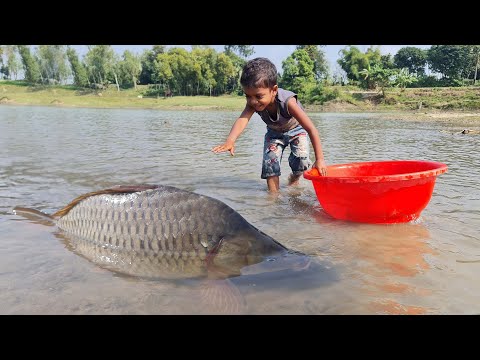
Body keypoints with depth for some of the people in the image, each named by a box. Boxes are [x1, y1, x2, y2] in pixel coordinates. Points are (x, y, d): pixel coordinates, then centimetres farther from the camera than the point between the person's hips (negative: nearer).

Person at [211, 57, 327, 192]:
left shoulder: (287, 101, -43)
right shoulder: (253, 103, -31)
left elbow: (312, 130, -41)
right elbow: (242, 120, -49)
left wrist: (319, 159, -42)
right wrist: (230, 141, -70)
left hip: (296, 129, -3)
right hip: (274, 132, 3)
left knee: (301, 160, -17)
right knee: (270, 160, -13)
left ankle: (294, 179, 16)